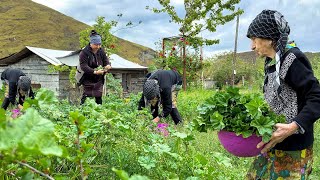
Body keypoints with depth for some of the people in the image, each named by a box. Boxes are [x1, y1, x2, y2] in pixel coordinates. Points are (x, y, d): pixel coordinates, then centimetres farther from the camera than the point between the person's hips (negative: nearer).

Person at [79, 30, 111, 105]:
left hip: (99, 80, 5)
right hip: (88, 79, -5)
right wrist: (94, 72, -35)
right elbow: (84, 66, -22)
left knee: (99, 96, 8)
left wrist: (108, 65, -21)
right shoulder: (84, 52, -14)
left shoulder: (101, 51, 4)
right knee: (87, 96, -6)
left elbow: (106, 61, 6)